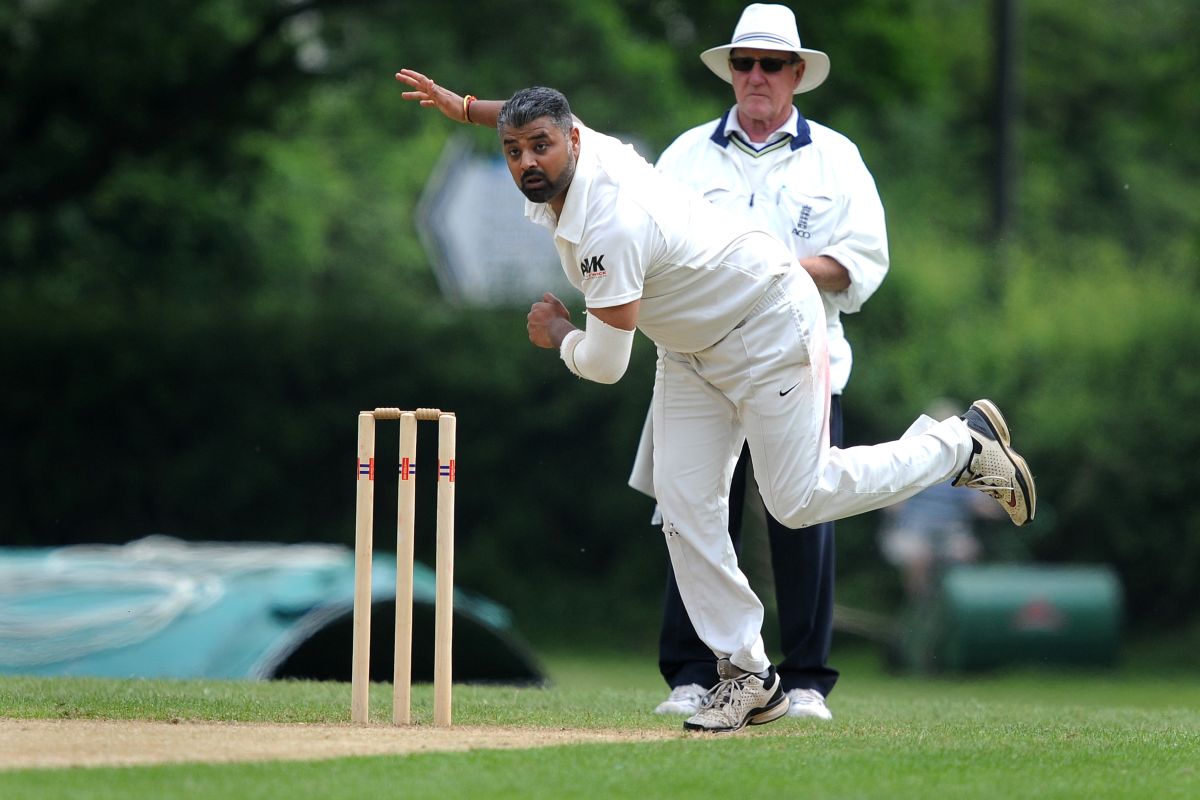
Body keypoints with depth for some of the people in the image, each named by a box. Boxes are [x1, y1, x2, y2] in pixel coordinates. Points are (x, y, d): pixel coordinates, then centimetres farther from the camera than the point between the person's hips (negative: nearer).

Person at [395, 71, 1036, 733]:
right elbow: (540, 116, 20)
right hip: (690, 347, 9)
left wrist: (556, 334, -8)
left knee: (800, 500, -7)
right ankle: (747, 677, 2)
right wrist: (463, 107, 14)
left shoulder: (610, 222, -35)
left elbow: (604, 364, -29)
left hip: (768, 326, -9)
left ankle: (964, 445, 12)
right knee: (683, 502, -2)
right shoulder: (577, 154, -9)